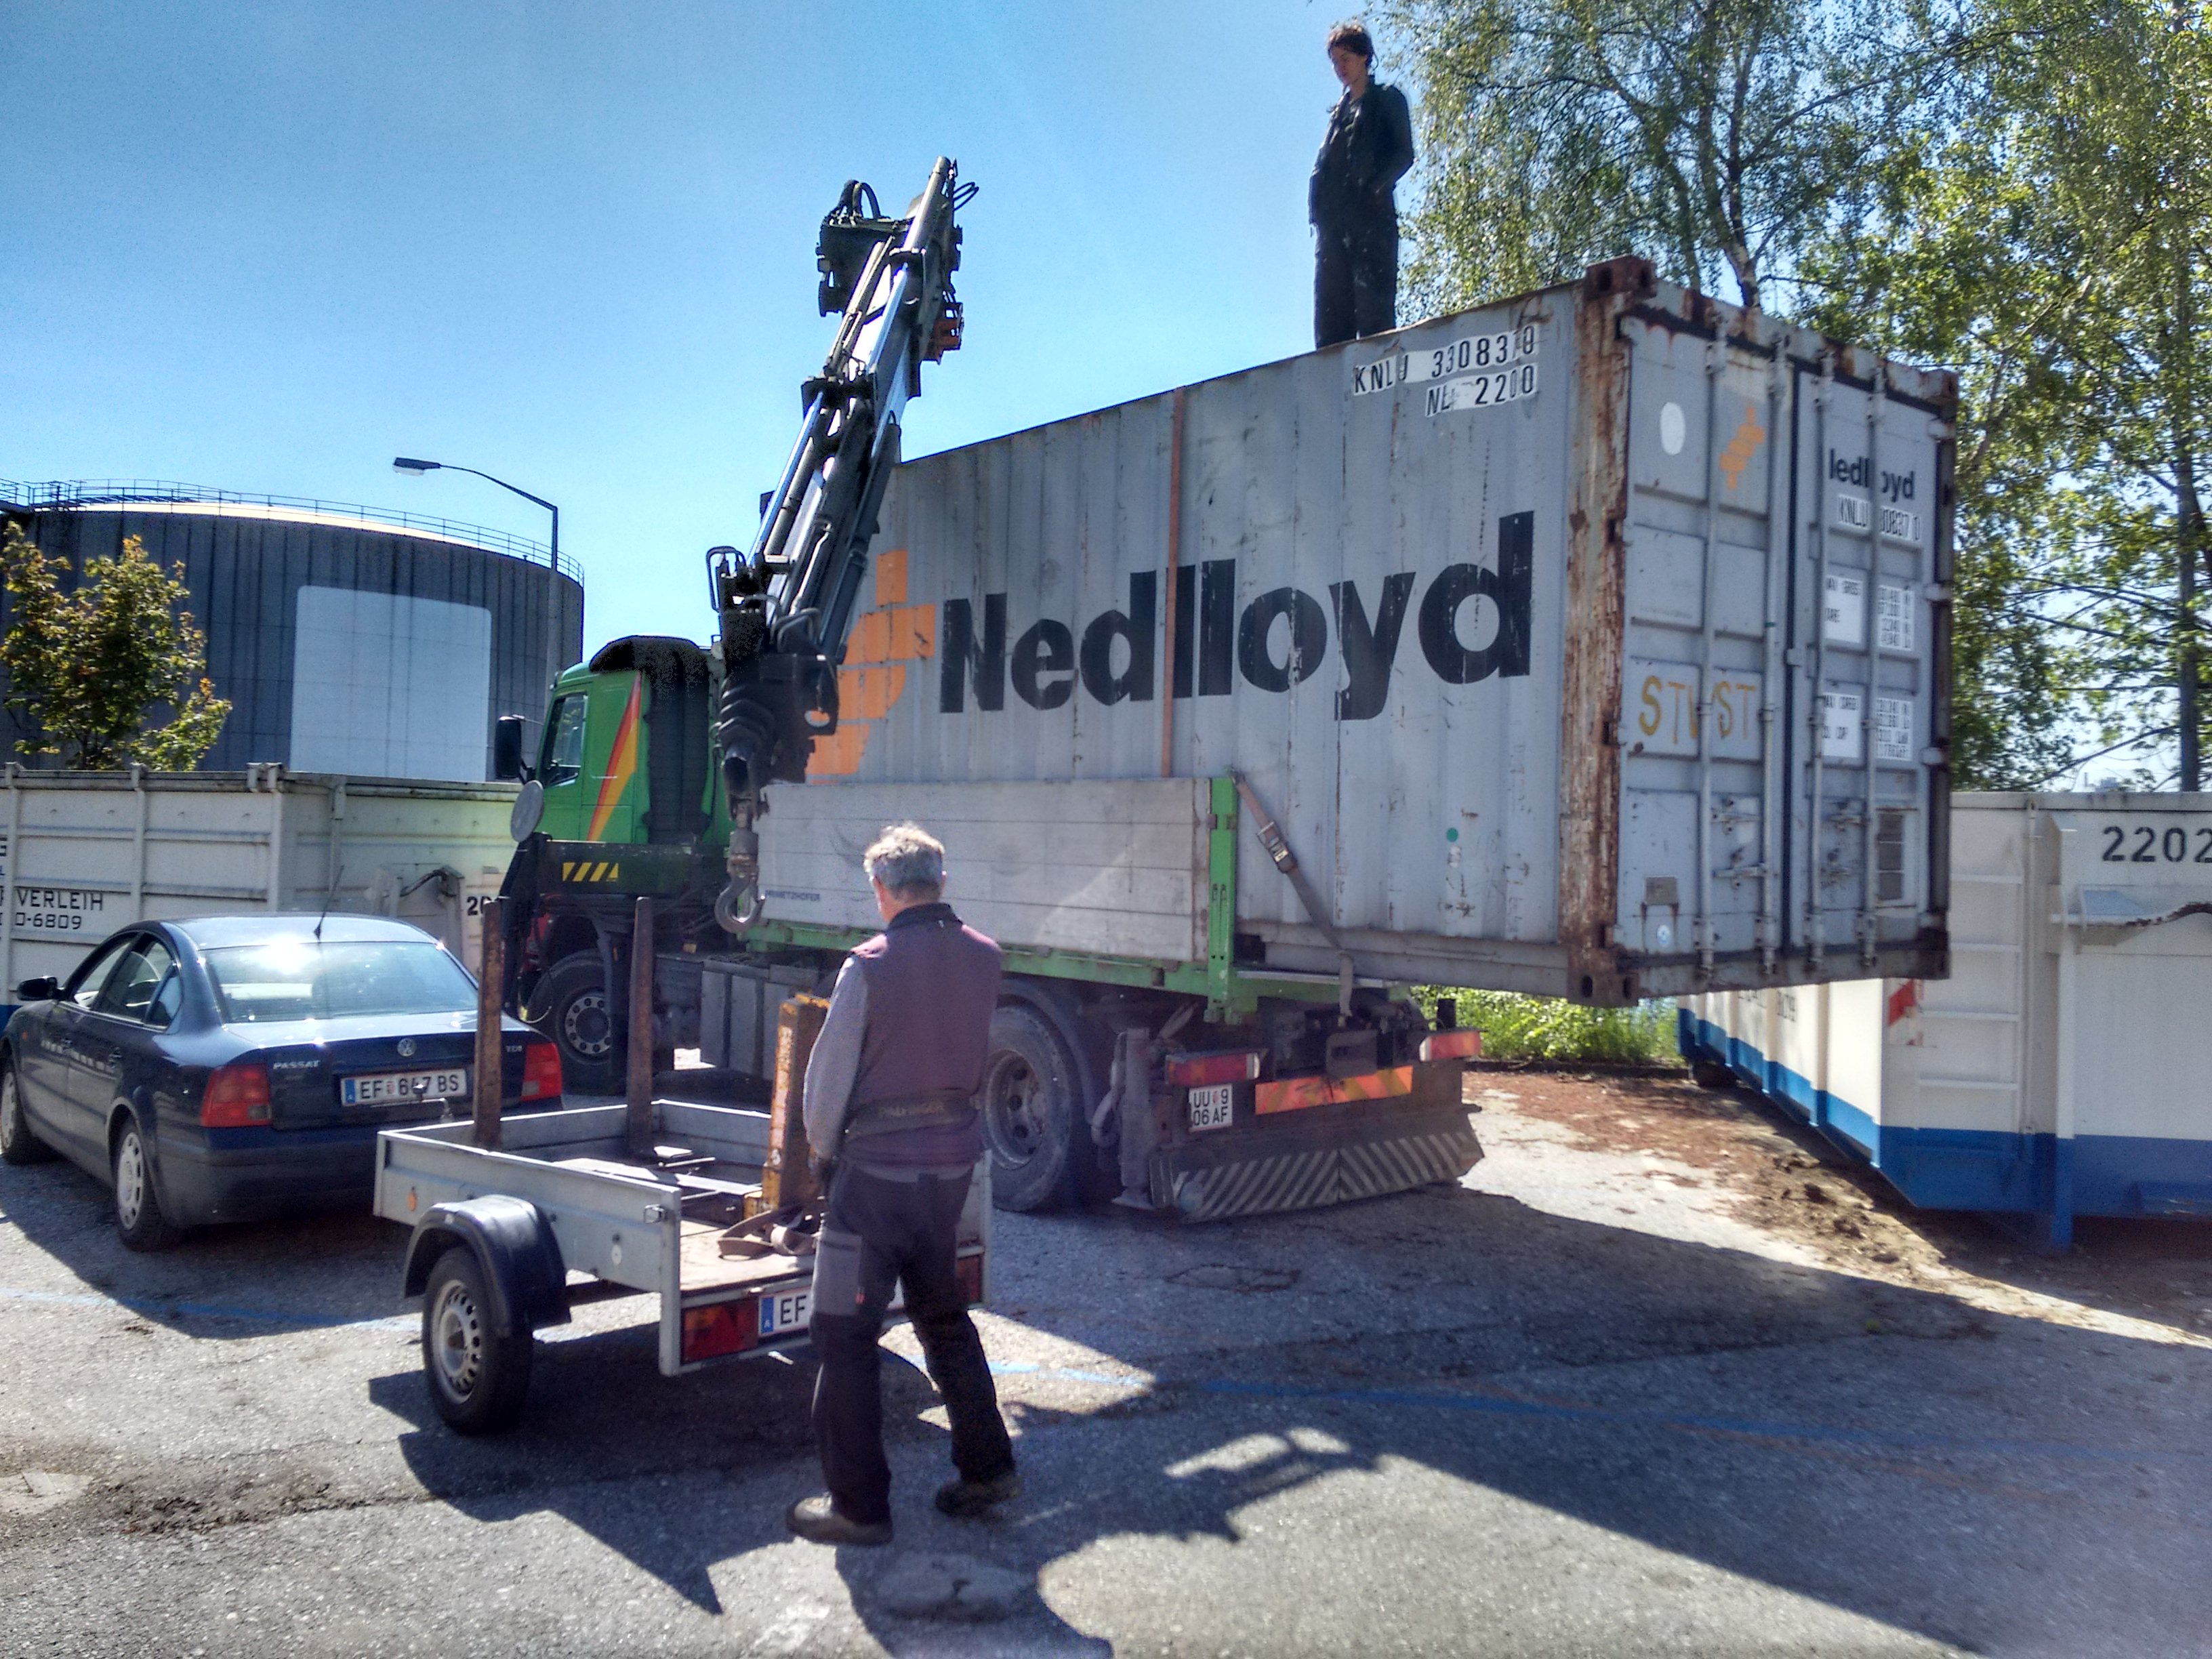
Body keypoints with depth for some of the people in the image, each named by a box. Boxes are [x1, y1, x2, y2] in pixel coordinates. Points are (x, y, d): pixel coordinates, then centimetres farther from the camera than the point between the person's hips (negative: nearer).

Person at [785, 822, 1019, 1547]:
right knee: (942, 1312, 23)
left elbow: (829, 1076, -8)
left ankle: (858, 1506, 11)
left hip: (878, 1167, -6)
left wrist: (824, 1146, 10)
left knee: (845, 1335, 5)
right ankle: (987, 1466, 28)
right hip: (954, 1159, 6)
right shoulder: (983, 957, 0)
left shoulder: (869, 966, -16)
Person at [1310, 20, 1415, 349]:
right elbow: (1324, 162, 20)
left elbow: (1404, 155, 1)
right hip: (1332, 217, 5)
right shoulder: (1340, 109, 26)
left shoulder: (1387, 99, 10)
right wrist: (1317, 205, 2)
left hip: (1371, 213, -5)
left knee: (1372, 301, -13)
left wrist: (1374, 188, -14)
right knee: (1330, 306, -3)